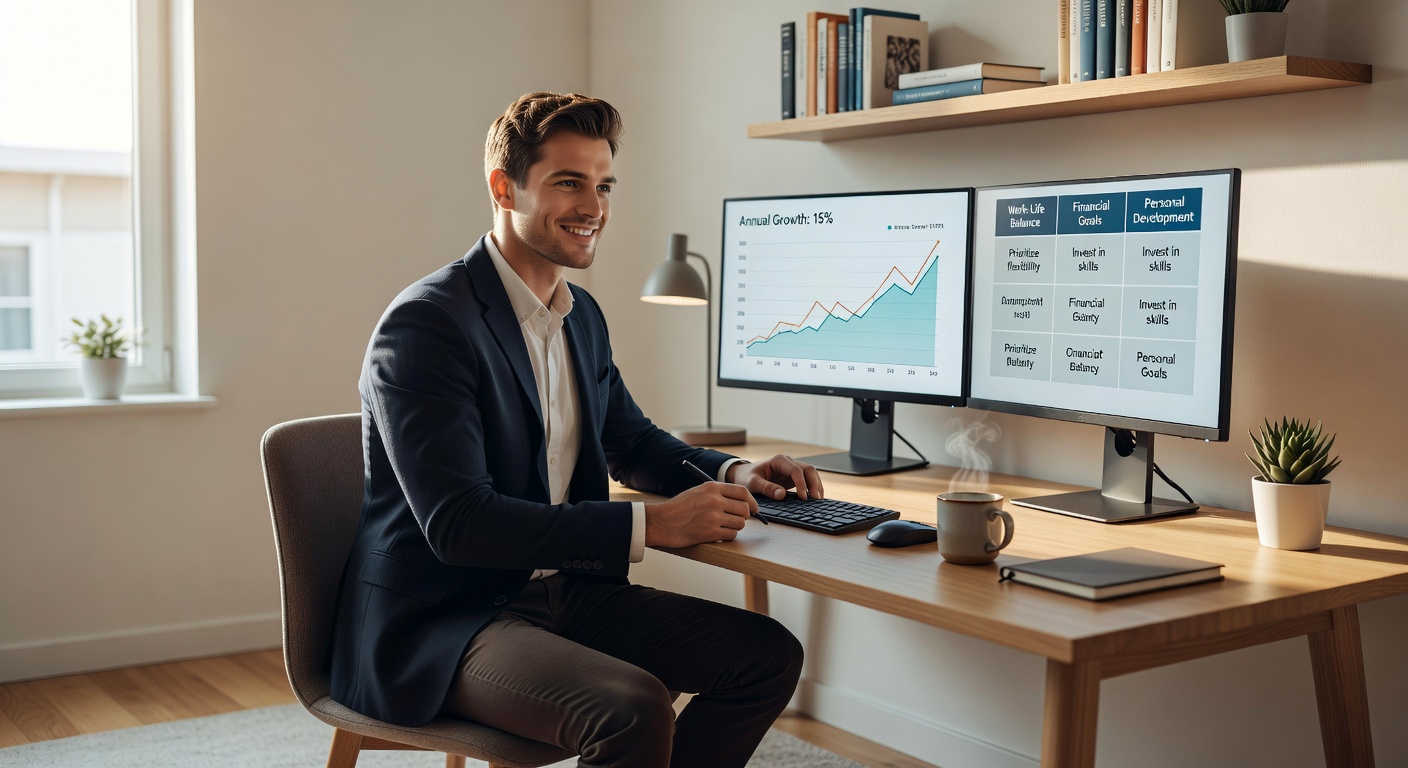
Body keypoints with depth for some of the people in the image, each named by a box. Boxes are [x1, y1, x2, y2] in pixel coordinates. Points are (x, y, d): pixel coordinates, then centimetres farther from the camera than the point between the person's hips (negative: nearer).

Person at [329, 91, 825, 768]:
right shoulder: (425, 323, -17)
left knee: (770, 655, -1)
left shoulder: (581, 315, 11)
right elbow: (457, 522, -25)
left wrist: (733, 473, 4)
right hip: (440, 621, -8)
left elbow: (632, 441, 25)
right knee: (635, 709, -32)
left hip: (562, 591, 9)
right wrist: (652, 524, -26)